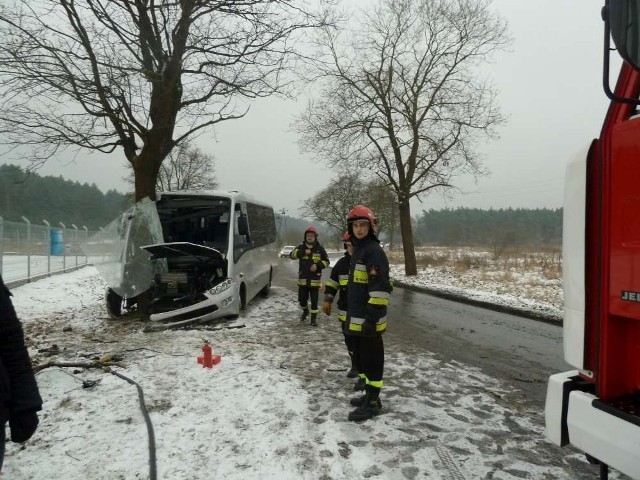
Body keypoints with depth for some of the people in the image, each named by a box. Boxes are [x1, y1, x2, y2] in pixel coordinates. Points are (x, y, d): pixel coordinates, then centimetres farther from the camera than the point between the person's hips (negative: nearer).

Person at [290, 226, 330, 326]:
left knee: (314, 301, 2)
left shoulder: (320, 249, 0)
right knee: (302, 299, 11)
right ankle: (305, 311, 40)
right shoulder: (301, 247, 3)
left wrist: (317, 265, -14)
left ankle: (313, 318, 15)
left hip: (315, 280, -2)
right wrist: (303, 252, -25)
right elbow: (292, 254, -12)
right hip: (303, 279, 2)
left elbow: (326, 261, 4)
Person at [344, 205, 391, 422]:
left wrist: (373, 316, -24)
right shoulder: (358, 250, 15)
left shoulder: (374, 251, -16)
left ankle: (373, 402, 11)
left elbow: (381, 287, -22)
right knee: (361, 356, 18)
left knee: (371, 358, 0)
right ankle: (369, 394, 32)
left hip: (368, 319, -10)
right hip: (357, 317, 10)